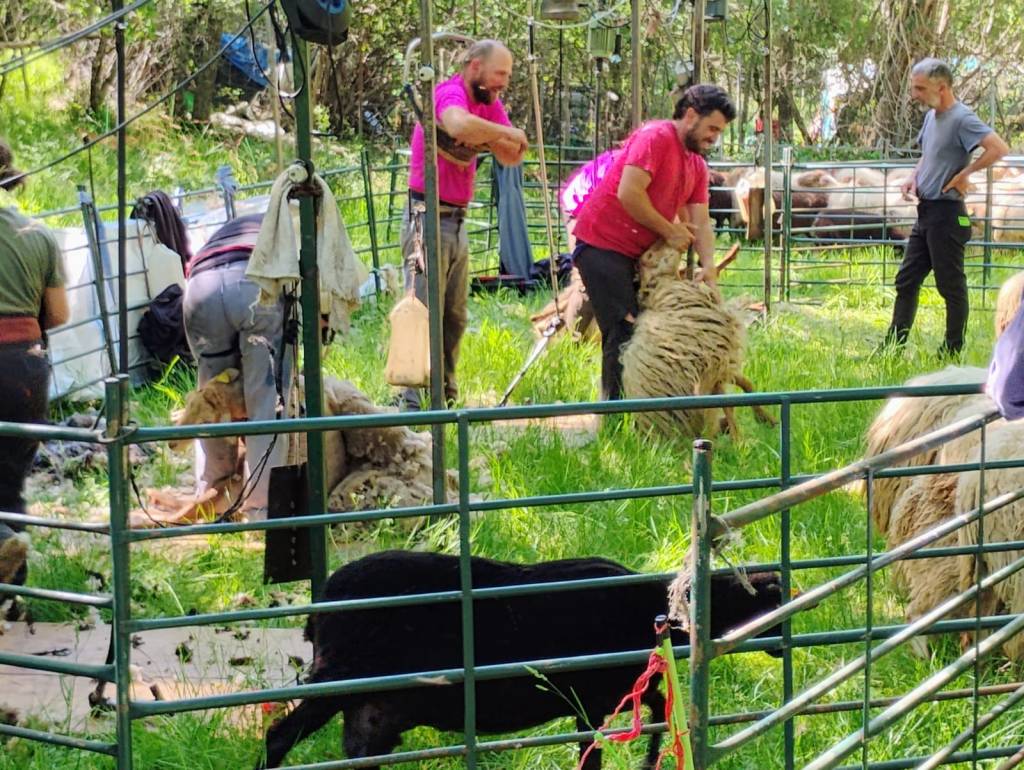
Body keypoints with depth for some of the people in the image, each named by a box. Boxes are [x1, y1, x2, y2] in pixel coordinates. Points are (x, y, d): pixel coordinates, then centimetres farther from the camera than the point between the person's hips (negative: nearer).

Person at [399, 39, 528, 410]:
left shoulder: (489, 105, 12)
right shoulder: (450, 93, -15)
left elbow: (512, 157, 8)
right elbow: (459, 125, -39)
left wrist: (487, 139, -13)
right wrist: (506, 132, -23)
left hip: (457, 221, 9)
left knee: (454, 317, 13)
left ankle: (445, 397, 21)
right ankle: (413, 403, -11)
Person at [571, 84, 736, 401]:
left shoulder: (698, 166, 13)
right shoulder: (655, 137, -14)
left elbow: (700, 223, 8)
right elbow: (629, 194, -25)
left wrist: (708, 265, -10)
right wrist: (670, 232, -15)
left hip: (640, 253, 9)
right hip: (601, 244, -9)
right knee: (624, 330, -13)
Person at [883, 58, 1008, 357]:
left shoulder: (962, 118, -16)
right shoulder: (932, 116, 12)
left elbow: (999, 148, -29)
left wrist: (964, 174, -21)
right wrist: (914, 177, 9)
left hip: (947, 212, -10)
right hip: (925, 211, 10)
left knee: (951, 285, -1)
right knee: (906, 281, 10)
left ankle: (953, 353, 6)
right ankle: (893, 348, 15)